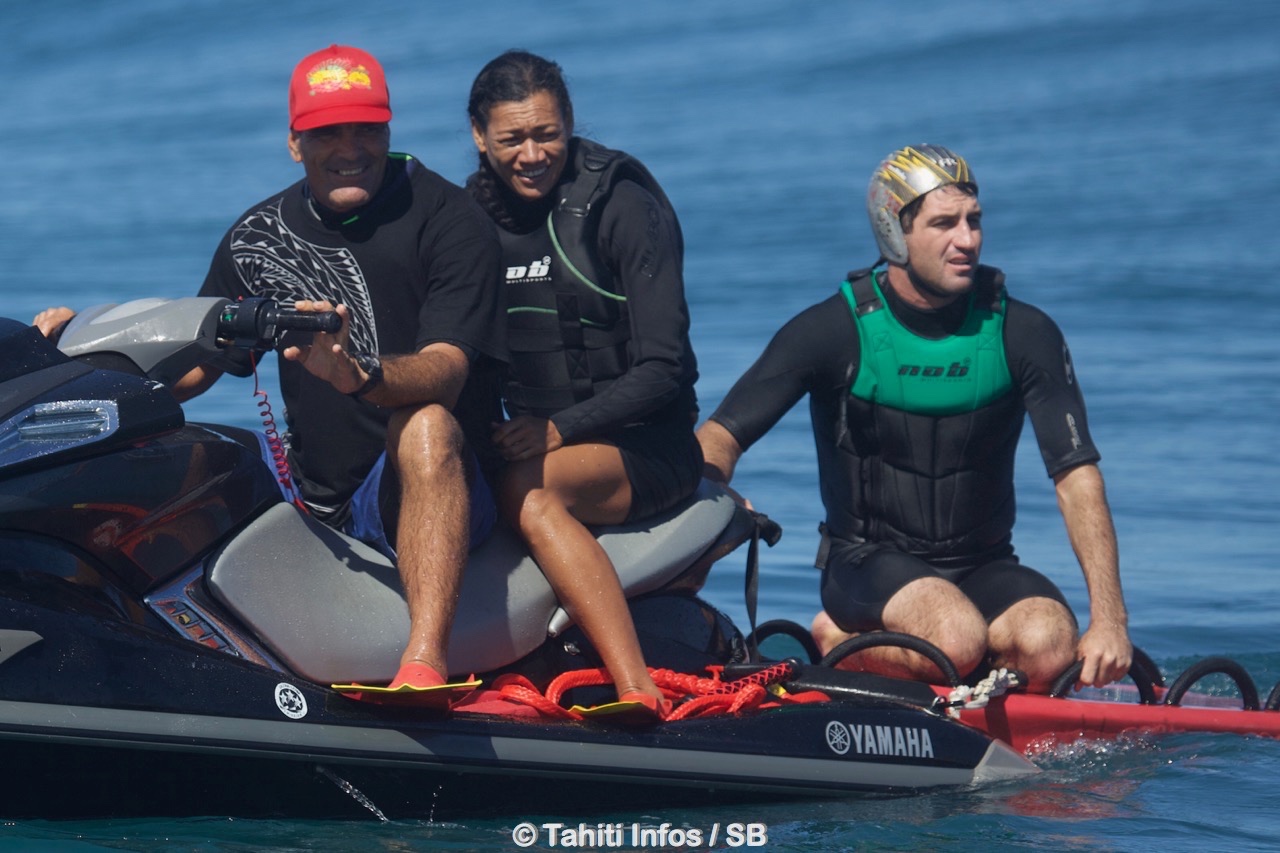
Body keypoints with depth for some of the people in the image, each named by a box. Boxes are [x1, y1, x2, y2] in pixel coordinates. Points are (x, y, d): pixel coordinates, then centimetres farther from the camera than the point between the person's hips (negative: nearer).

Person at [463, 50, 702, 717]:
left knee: (530, 491, -37)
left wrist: (559, 429, -21)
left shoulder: (622, 207, -7)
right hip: (531, 437, 5)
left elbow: (662, 369, -12)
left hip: (643, 447, -5)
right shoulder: (475, 218, 9)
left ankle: (637, 688, -46)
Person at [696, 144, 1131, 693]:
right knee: (957, 639, -35)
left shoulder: (1022, 333, -3)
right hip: (867, 564, -3)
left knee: (1050, 644, -30)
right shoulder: (834, 330, -7)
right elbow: (720, 437, -7)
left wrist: (1109, 619, -20)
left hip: (985, 567, 3)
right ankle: (839, 640, -5)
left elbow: (1077, 475, -10)